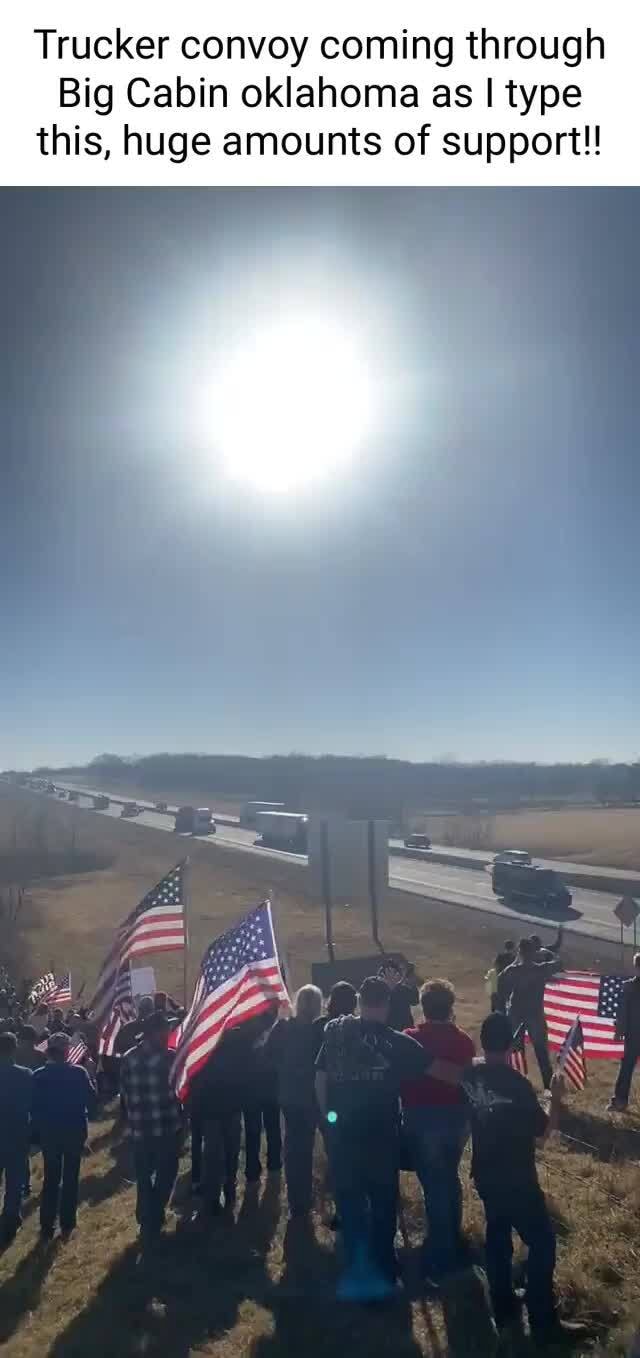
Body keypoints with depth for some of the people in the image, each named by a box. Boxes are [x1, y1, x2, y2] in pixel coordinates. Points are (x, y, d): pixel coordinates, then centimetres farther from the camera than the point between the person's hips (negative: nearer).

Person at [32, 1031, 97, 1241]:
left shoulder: (38, 1075, -12)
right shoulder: (78, 1073, -18)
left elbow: (33, 1106, -5)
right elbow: (92, 1099, -13)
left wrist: (37, 1129, 8)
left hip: (48, 1132, 2)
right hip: (74, 1131, -2)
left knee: (50, 1178, 15)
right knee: (70, 1178, 13)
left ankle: (47, 1226, 17)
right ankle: (67, 1223, 20)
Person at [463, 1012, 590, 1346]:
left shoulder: (469, 1075, -7)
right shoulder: (516, 1083, -25)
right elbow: (542, 1130, -14)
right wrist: (555, 1098, -1)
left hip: (485, 1175, 6)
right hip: (516, 1179, -6)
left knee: (497, 1235, 21)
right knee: (541, 1243, 8)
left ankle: (503, 1308, 33)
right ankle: (544, 1324, 15)